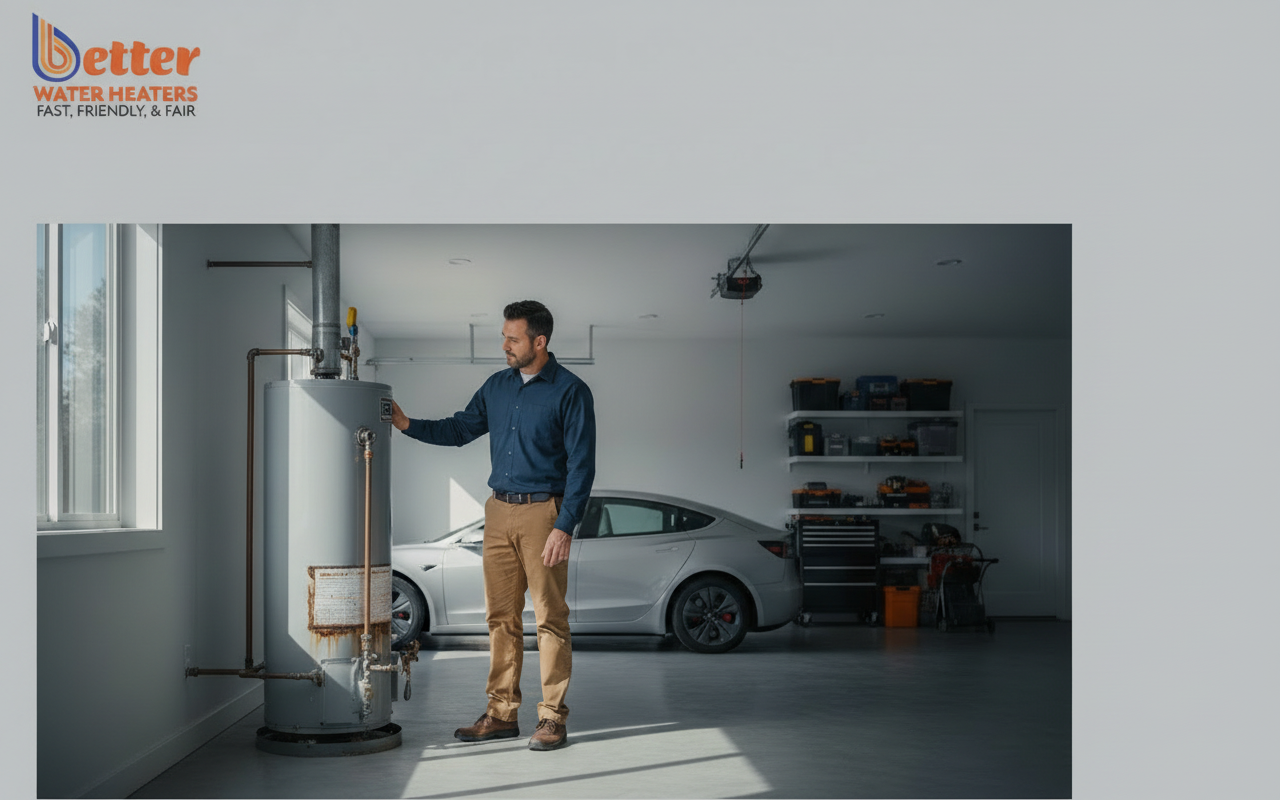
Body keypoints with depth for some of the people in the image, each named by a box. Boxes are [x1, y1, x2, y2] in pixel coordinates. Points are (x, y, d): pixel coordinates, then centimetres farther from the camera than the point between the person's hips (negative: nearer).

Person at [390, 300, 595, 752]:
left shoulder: (570, 392, -7)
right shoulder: (498, 385, 13)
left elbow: (582, 465, -10)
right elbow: (460, 429, 20)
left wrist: (565, 527, -16)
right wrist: (407, 424, 6)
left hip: (543, 513, -6)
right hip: (499, 512, 6)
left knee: (550, 618, -3)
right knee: (501, 616, 8)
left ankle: (553, 718, 3)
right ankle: (502, 714, 15)